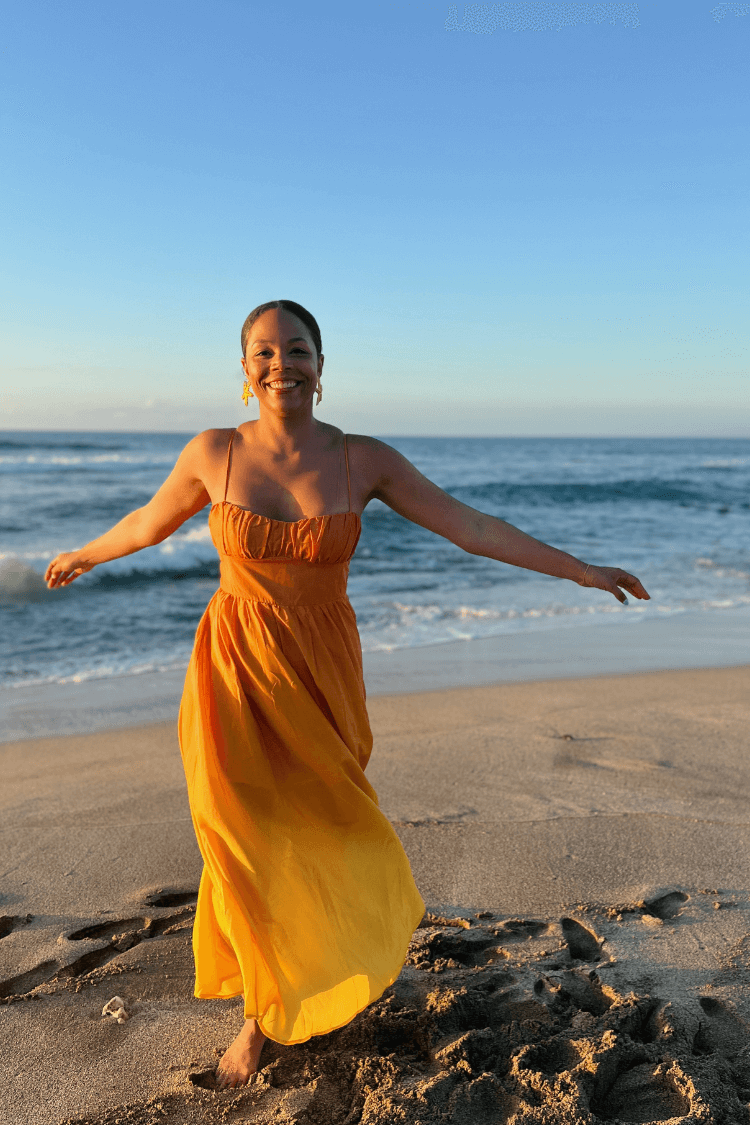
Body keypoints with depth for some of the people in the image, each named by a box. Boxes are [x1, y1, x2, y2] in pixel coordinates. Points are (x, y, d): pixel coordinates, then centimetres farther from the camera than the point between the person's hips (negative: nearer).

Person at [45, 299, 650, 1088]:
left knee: (320, 835, 10)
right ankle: (259, 1007, 33)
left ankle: (317, 982, 43)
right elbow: (151, 522, 11)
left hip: (322, 675, 1)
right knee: (248, 846, 5)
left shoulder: (364, 459, -7)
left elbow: (470, 526, -4)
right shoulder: (213, 453, -7)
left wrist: (580, 569, -3)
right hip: (236, 673, 0)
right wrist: (84, 555, 27)